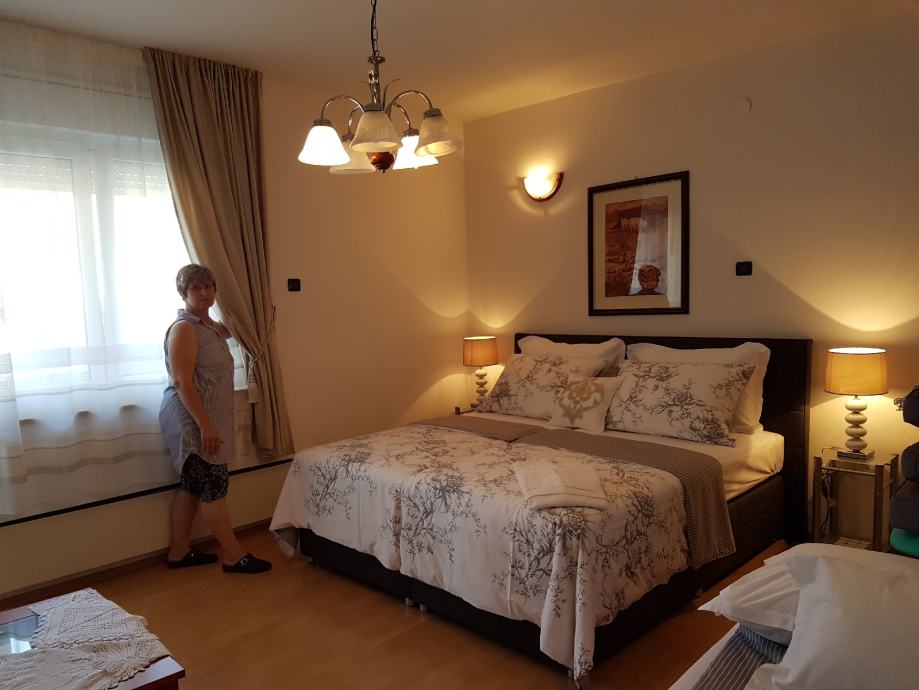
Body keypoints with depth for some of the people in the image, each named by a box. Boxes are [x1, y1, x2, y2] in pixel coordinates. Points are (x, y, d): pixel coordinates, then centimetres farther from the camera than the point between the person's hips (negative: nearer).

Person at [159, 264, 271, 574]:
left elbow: (231, 329, 39)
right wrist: (205, 425, -25)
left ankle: (179, 552, 25)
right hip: (192, 419, -9)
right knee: (214, 484, -3)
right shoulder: (184, 328, -16)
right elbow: (183, 384, -22)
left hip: (203, 418, 9)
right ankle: (234, 555, 7)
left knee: (192, 485, 14)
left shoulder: (210, 325, 11)